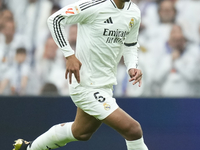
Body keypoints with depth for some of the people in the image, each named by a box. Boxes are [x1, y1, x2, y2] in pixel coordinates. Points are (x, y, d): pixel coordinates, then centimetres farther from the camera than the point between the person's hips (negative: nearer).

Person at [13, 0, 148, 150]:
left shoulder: (134, 13, 2)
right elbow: (55, 19, -13)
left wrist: (132, 67, -1)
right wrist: (70, 55, -19)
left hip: (105, 85, 9)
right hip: (87, 86, -9)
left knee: (81, 133, 28)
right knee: (133, 130, -17)